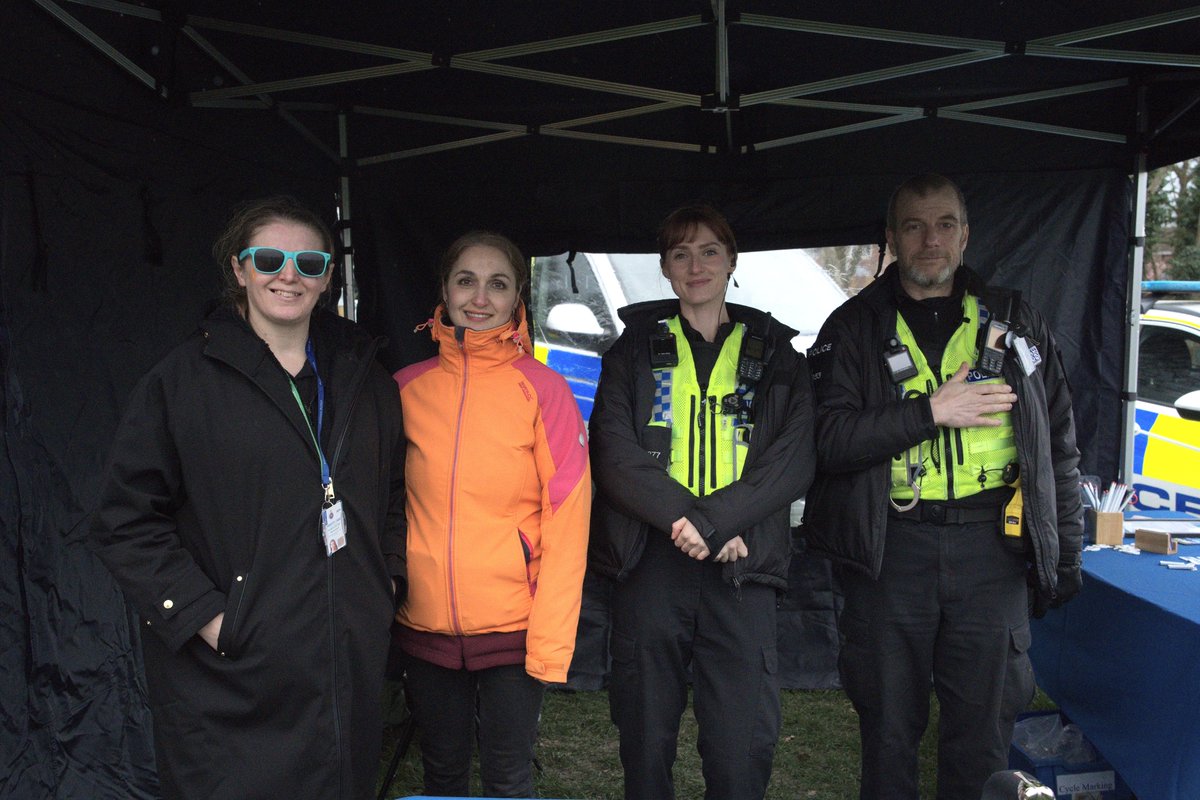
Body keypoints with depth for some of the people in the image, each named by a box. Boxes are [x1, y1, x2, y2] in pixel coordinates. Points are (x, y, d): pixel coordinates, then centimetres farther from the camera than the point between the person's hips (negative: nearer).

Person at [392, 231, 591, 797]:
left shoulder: (542, 389, -7)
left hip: (513, 627, -2)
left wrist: (552, 640, -13)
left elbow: (567, 519, -10)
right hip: (423, 624, 3)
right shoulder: (408, 387, 1)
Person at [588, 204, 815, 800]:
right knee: (645, 738, 9)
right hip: (648, 563, 0)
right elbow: (613, 450, -2)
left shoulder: (775, 354, 11)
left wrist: (713, 522, -14)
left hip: (742, 565, 0)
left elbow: (794, 460, -1)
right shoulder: (635, 348, 11)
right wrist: (684, 518, -15)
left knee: (744, 746, -1)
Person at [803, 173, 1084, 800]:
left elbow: (1059, 446, 12)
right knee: (889, 725, 11)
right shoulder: (854, 328, 4)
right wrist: (933, 410, -14)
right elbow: (830, 440, -9)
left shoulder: (1015, 322, 10)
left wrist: (1065, 553, 9)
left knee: (983, 730, 10)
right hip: (891, 549, -1)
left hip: (991, 546, 2)